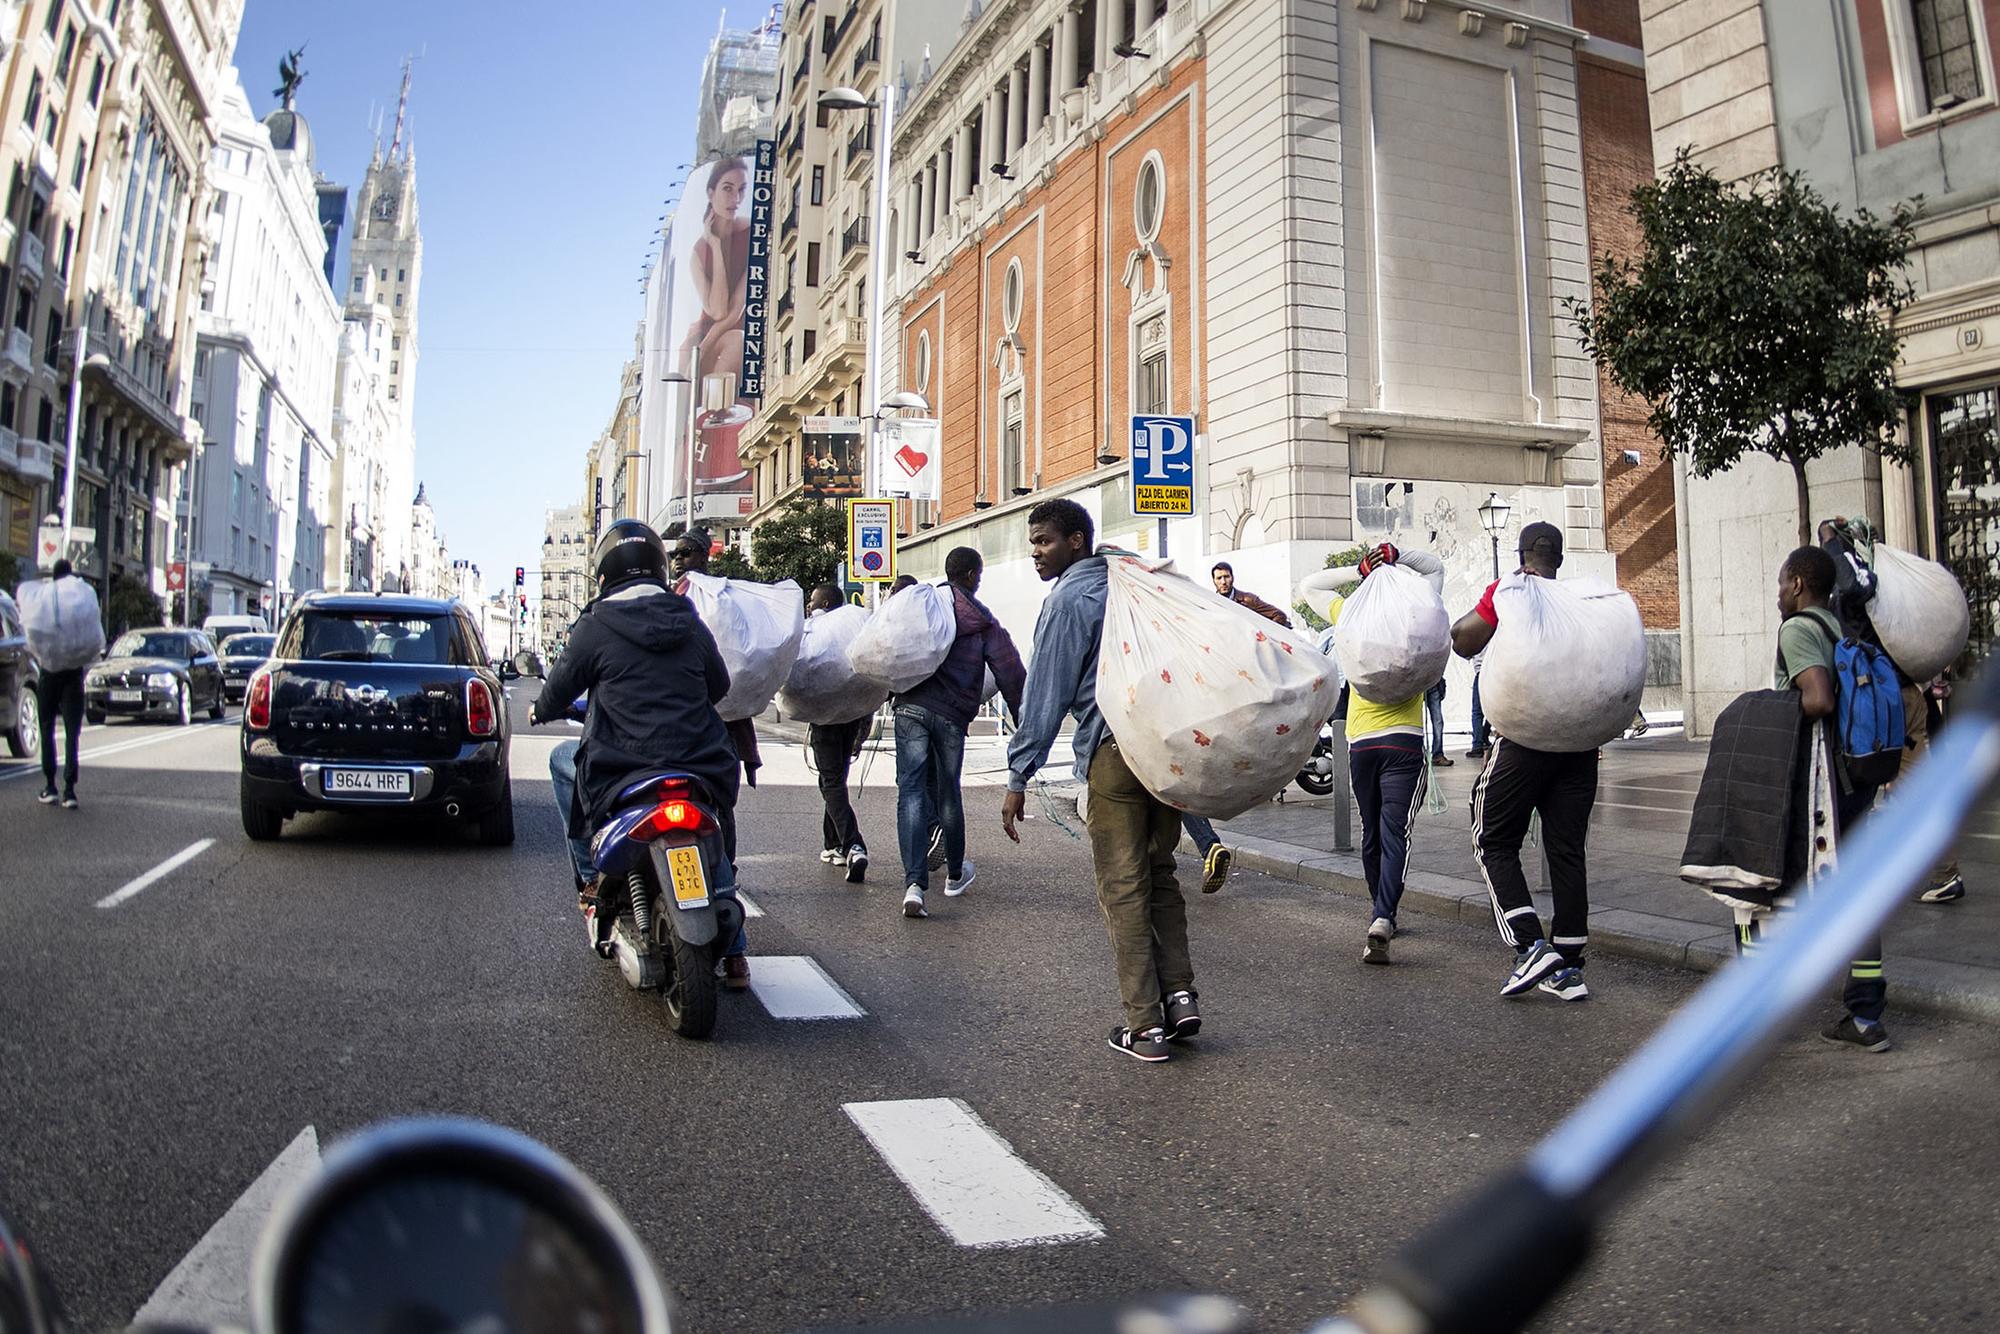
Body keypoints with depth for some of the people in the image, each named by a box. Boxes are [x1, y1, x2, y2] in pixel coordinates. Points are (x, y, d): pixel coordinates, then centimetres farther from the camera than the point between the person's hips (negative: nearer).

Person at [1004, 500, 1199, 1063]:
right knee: (1159, 874, 17)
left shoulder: (1068, 600, -3)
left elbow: (1046, 695, -8)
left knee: (1123, 889, 0)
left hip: (1114, 752, -7)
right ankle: (1179, 994, 10)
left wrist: (1018, 777, -5)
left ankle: (1145, 1026, 3)